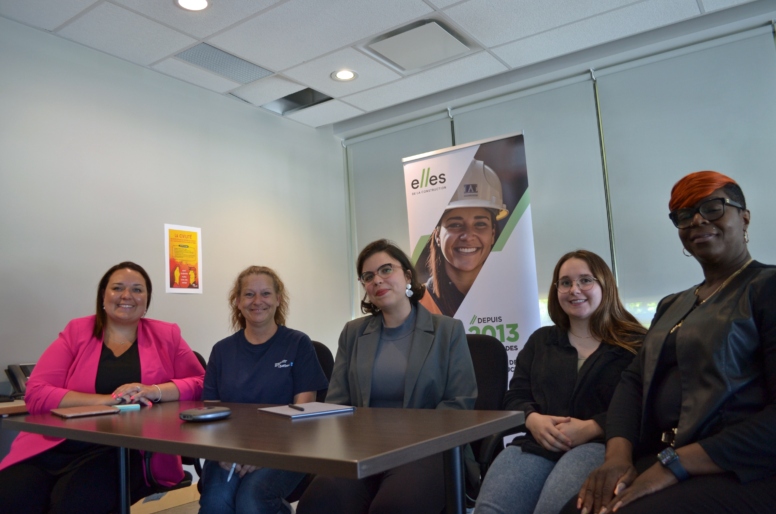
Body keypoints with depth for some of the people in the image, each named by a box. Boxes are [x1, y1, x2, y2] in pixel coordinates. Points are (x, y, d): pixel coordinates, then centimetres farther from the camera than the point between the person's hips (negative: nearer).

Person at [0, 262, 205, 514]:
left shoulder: (166, 335, 10)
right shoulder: (76, 332, 9)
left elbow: (200, 383, 6)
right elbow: (36, 393, -1)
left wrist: (154, 391, -13)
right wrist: (105, 400, -14)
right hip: (58, 445, 2)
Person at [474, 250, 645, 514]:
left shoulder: (635, 344, 11)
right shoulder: (540, 340, 24)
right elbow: (515, 396, 18)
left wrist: (590, 428, -16)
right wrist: (533, 419, -5)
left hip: (599, 445, -2)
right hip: (535, 444, 3)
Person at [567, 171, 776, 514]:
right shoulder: (671, 306, 20)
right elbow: (633, 381, 11)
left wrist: (675, 464, -19)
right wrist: (618, 455, -7)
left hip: (746, 473, -5)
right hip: (658, 458, 5)